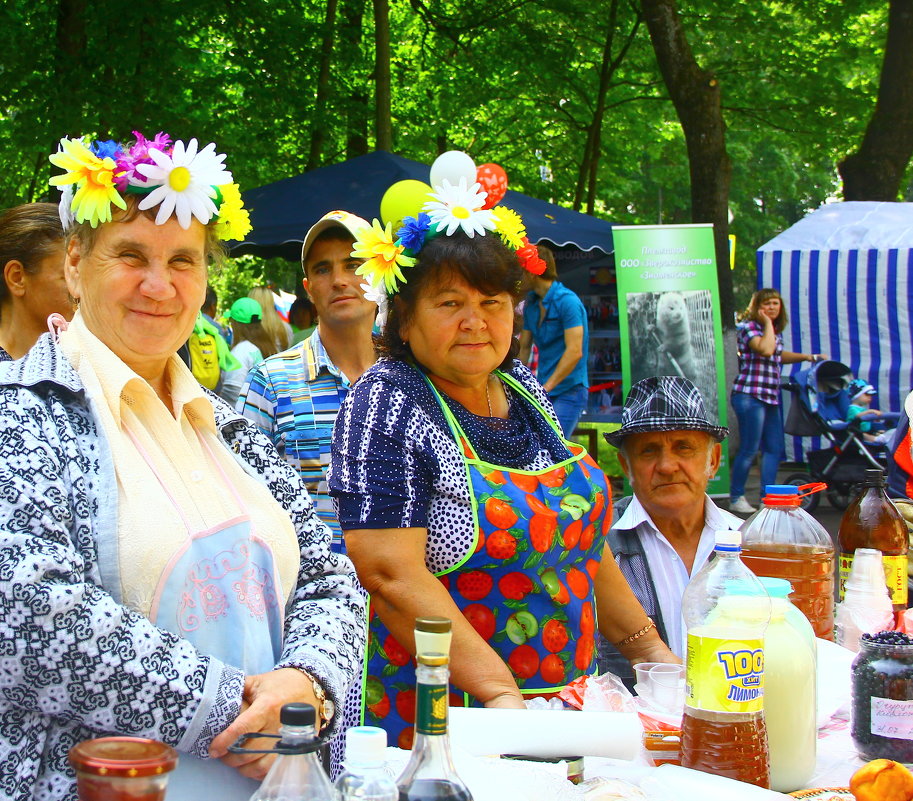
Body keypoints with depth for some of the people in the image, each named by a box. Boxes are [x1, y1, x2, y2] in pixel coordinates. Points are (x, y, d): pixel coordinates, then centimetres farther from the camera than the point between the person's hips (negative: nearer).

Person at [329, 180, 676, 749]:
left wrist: (648, 646, 10)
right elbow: (389, 573, -22)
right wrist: (500, 692, -26)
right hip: (438, 717, -6)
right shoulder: (388, 402, -13)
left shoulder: (523, 390, 7)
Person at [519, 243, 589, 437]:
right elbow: (524, 347, 17)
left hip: (569, 391, -8)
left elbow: (575, 352, -20)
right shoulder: (531, 303, 12)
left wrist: (546, 387, -21)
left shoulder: (567, 301, -13)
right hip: (543, 391, 8)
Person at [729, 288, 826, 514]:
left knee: (774, 448, 9)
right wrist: (767, 324, -13)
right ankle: (736, 498, 3)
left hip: (770, 397, 9)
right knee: (749, 449, -6)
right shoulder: (748, 327, -8)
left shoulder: (776, 331, 16)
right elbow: (765, 349, -25)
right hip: (750, 395, -8)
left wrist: (809, 357, 26)